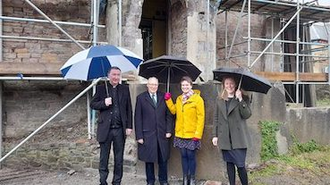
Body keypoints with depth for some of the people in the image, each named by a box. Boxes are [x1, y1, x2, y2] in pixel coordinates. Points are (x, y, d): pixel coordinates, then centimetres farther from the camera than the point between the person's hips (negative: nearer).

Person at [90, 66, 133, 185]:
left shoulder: (125, 89, 7)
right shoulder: (101, 88, 3)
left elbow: (129, 109, 7)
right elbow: (92, 104, 2)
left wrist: (129, 126, 1)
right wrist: (103, 103, -18)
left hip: (120, 129, 1)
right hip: (105, 129, -1)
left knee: (119, 158, 10)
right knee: (104, 157, 9)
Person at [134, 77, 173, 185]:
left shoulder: (163, 97, 7)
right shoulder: (141, 98, 1)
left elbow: (169, 115, 8)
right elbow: (137, 118, -2)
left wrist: (169, 130, -1)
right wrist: (139, 135, -6)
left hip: (162, 134, 2)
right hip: (147, 134, -2)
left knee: (163, 159, 9)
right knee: (149, 160, 8)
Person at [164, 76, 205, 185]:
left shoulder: (197, 99, -8)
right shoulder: (179, 99, 10)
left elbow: (201, 117, -11)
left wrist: (198, 134, -16)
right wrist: (168, 100, 3)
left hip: (192, 134, -4)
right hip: (180, 134, 4)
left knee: (191, 156, 4)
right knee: (183, 156, 11)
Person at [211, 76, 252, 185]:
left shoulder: (243, 99, 2)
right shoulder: (220, 100, 9)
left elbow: (247, 115, -11)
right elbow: (216, 118, 10)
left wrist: (240, 99, -19)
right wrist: (214, 135, 5)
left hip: (238, 138, -3)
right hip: (225, 138, 3)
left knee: (240, 165, -5)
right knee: (229, 163, 12)